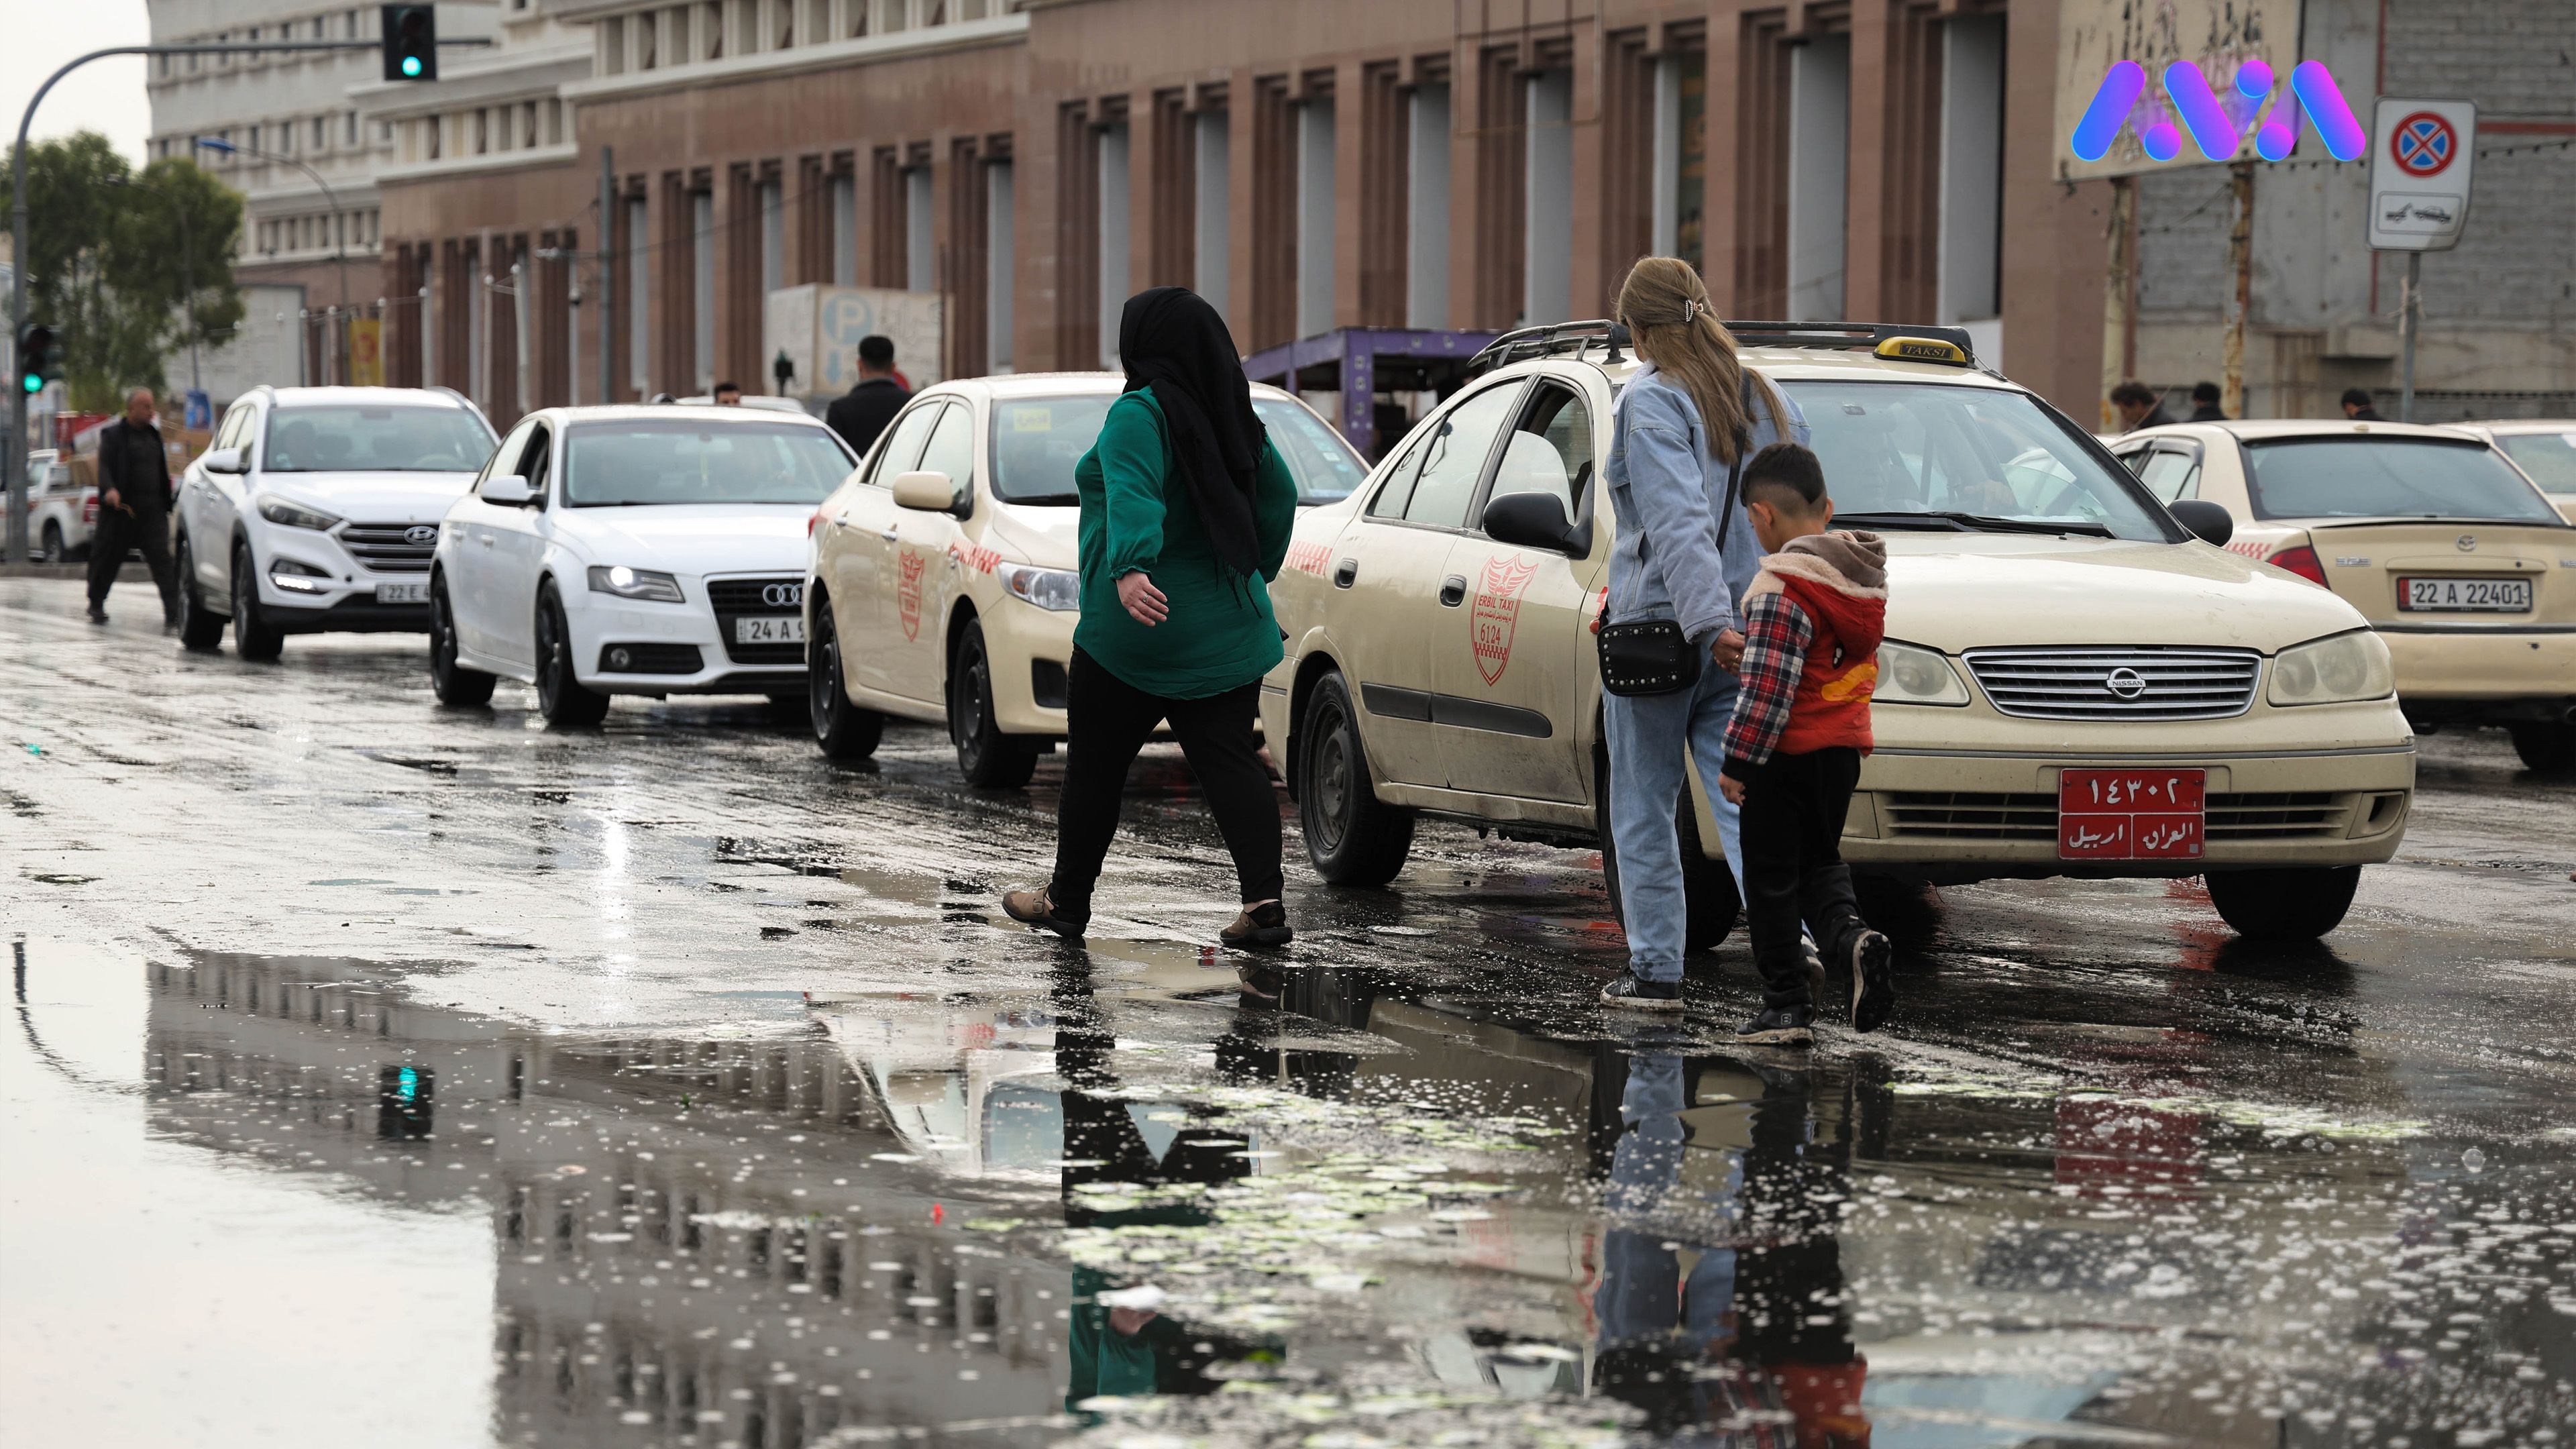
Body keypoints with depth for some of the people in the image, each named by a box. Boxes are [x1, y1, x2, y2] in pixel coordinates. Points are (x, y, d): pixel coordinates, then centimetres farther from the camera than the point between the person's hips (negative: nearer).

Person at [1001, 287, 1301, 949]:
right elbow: (1280, 498, 19)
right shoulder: (1233, 419, 11)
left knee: (1094, 768, 7)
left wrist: (1129, 569, -42)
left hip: (1136, 633, -6)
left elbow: (1133, 498, -28)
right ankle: (1264, 901, -14)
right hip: (1228, 633, 6)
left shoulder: (1140, 415, -11)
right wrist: (1253, 574, 31)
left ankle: (1067, 901, 18)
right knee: (1232, 765, 0)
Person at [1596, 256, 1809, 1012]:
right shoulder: (1771, 405, 11)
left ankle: (1656, 971, 14)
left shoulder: (1650, 404, -9)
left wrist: (1708, 621, -30)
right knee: (1750, 806, 1)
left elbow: (1679, 522, -21)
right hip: (1757, 630, 5)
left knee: (1644, 810, 9)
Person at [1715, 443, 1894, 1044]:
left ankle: (1787, 1005, 7)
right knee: (1820, 861, 22)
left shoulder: (1781, 588, -20)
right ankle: (1852, 936, -5)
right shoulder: (1862, 576, 7)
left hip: (1787, 754, -8)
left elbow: (1767, 687, -24)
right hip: (1844, 747, 8)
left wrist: (1738, 759, -18)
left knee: (1772, 881, 4)